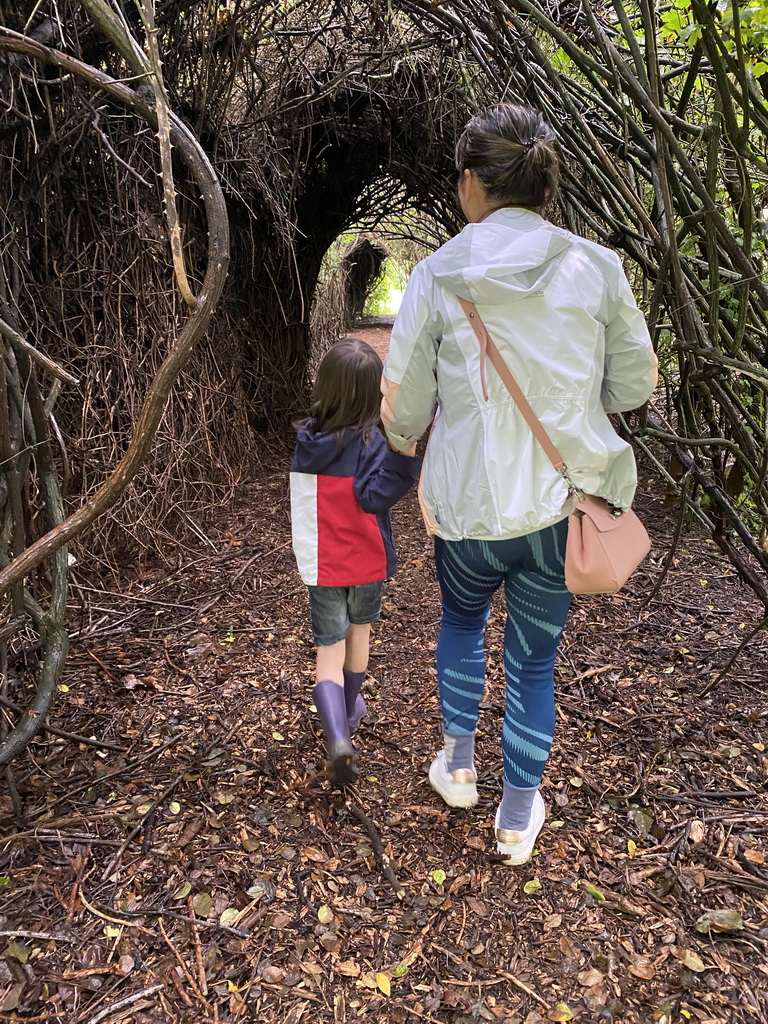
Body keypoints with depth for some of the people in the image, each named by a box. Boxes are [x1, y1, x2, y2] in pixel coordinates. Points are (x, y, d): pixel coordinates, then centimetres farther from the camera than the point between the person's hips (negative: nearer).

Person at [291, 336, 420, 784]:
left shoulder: (308, 439, -5)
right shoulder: (371, 440, -18)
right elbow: (373, 496, -25)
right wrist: (404, 454, -32)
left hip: (322, 564, 2)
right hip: (367, 560, -1)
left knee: (330, 649, 7)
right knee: (360, 631, 24)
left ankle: (337, 733, -13)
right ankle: (350, 711, 42)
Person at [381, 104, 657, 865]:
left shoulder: (436, 276, -8)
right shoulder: (595, 268, -5)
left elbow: (402, 409, -2)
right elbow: (635, 385, 3)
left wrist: (403, 444, 20)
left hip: (469, 501, -1)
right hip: (565, 502, 1)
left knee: (461, 618, 30)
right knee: (534, 659, 18)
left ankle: (458, 764, 38)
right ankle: (519, 816, 33)